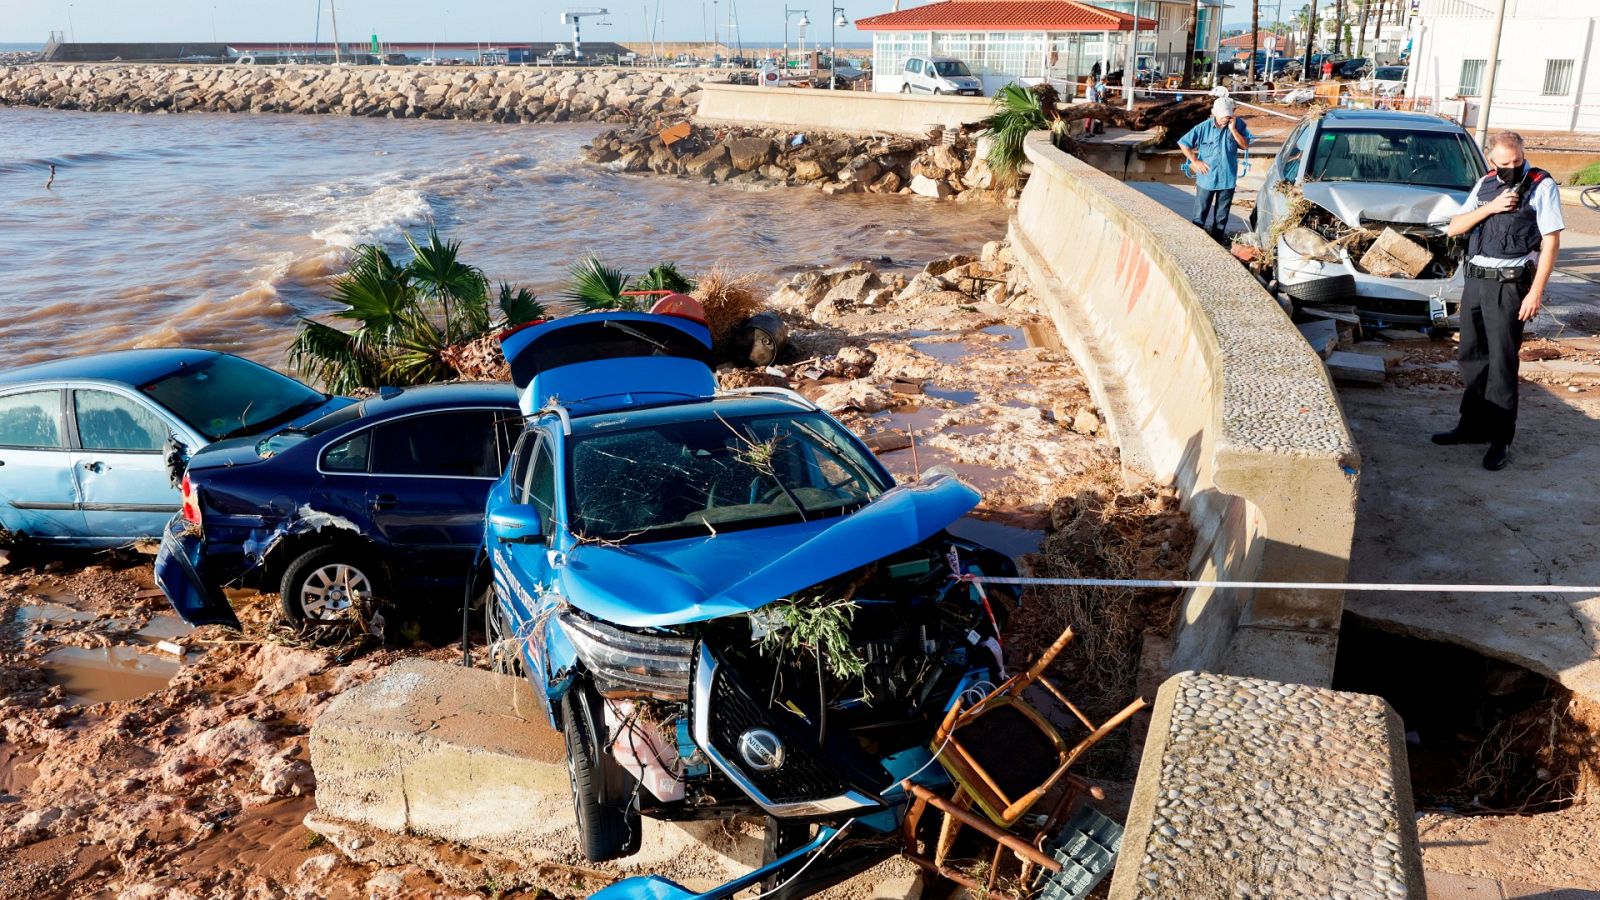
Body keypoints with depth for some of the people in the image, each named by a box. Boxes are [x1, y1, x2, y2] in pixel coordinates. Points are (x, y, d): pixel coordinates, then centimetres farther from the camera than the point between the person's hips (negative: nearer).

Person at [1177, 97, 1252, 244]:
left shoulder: (1238, 124, -5)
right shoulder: (1204, 127, -11)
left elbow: (1245, 145, -9)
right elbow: (1183, 144, -5)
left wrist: (1233, 129, -18)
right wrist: (1195, 162, -9)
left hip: (1228, 178, 2)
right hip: (1207, 178, -2)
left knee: (1222, 214, 12)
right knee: (1200, 213, 5)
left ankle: (1218, 240, 24)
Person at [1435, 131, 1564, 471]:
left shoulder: (1541, 185, -6)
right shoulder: (1485, 184, 11)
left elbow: (1551, 242, -9)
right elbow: (1453, 229, 7)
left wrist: (1536, 292, -15)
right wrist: (1490, 207, -9)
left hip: (1510, 284, -6)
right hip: (1475, 280, 6)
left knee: (1502, 363, -4)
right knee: (1471, 356, 13)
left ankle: (1501, 439, 4)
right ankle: (1472, 424, 25)